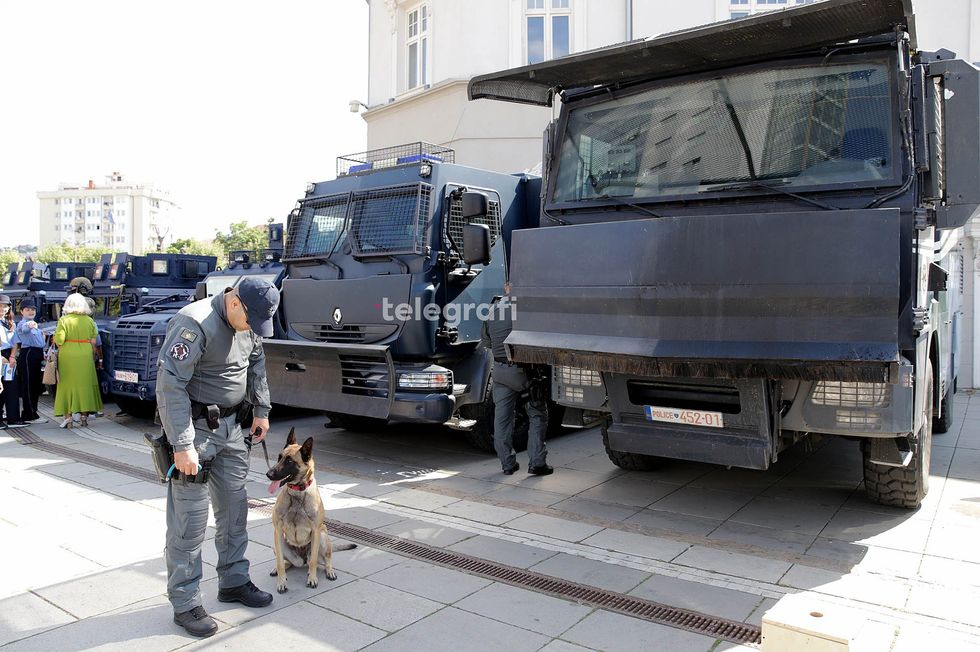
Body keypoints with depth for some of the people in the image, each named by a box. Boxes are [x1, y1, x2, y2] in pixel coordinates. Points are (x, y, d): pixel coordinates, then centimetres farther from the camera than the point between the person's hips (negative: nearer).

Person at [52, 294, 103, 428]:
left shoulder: (64, 320, -5)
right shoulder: (89, 320, 2)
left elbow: (58, 340, -10)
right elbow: (93, 341, 3)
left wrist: (62, 351, 7)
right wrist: (93, 355, 12)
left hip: (67, 356, -2)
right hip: (85, 356, 2)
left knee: (68, 385, 6)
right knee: (84, 385, 11)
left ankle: (68, 416, 5)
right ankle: (84, 415, 12)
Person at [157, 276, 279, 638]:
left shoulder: (249, 322, 3)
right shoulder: (195, 324, -23)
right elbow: (170, 385, -25)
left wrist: (260, 410, 14)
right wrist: (182, 445, -25)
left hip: (231, 427, 8)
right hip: (195, 428, -8)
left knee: (234, 508, 16)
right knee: (190, 518, -1)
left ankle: (233, 581, 32)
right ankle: (185, 604, 13)